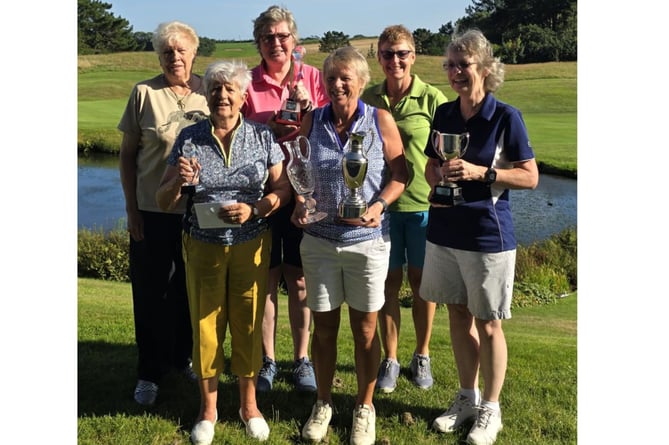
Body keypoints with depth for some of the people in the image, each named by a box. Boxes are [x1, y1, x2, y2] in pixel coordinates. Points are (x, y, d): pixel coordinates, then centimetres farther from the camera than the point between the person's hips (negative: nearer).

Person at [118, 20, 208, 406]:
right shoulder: (144, 93, -4)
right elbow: (127, 153, 1)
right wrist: (131, 208, -3)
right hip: (153, 211, -2)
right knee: (153, 292, 4)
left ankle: (187, 356, 34)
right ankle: (150, 373, 18)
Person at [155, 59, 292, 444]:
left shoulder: (262, 136, -2)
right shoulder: (189, 138, -1)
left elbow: (282, 188, -2)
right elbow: (164, 201, 0)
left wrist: (255, 209, -20)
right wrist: (179, 181, -21)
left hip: (251, 245, 0)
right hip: (203, 247, 1)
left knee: (249, 323, 9)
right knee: (205, 324, 8)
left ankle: (249, 403, 29)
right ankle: (208, 408, 27)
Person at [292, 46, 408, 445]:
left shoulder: (380, 120, -4)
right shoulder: (312, 121, 2)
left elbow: (400, 173, -2)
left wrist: (379, 205, -18)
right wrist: (300, 202, -9)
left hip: (367, 240, -2)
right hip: (319, 239, 2)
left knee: (365, 328, 9)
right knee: (324, 325, 11)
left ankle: (365, 407, 29)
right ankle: (323, 403, 32)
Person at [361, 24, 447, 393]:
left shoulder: (432, 98, -6)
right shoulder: (369, 99, 2)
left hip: (423, 203, -2)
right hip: (382, 203, 2)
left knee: (420, 280, 10)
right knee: (389, 280, 9)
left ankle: (422, 356, 28)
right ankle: (390, 359, 22)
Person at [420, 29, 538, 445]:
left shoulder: (506, 117, -10)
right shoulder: (443, 113, 5)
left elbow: (530, 176, -9)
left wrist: (480, 173, -21)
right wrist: (437, 180, -7)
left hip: (488, 235, -5)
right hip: (444, 231, 5)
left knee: (488, 323, 6)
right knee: (458, 314, 15)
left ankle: (490, 409, 24)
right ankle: (467, 398, 33)